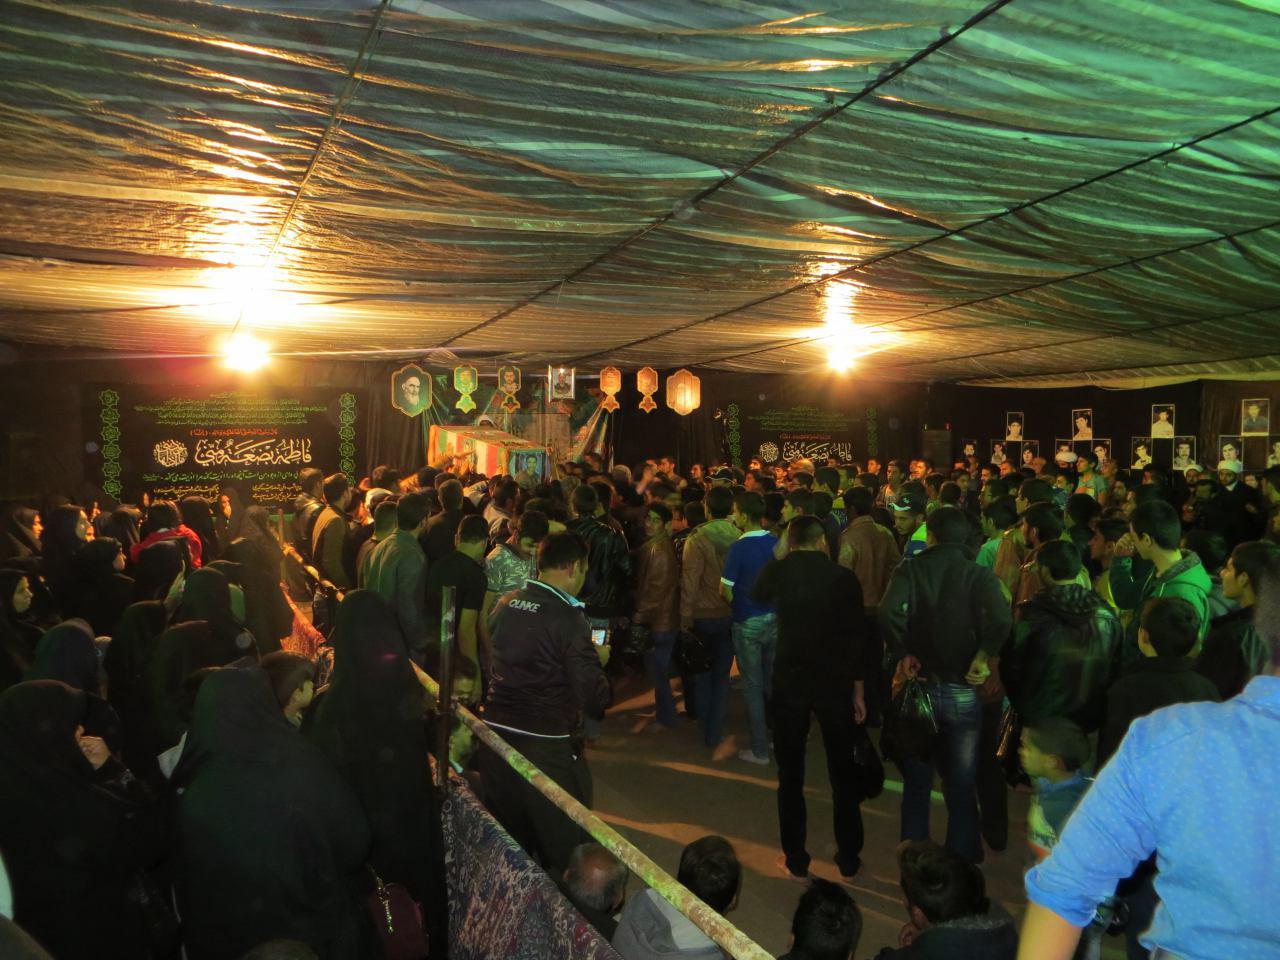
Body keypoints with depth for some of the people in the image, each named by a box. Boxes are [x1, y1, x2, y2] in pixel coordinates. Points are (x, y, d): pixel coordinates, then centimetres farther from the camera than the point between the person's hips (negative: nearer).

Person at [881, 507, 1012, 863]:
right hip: (964, 690, 0)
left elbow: (888, 613, -24)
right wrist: (983, 656, -14)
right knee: (961, 788, 14)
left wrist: (903, 653, -12)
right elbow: (1001, 619, -26)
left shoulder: (911, 569, -5)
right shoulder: (979, 575, -6)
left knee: (917, 784, 17)